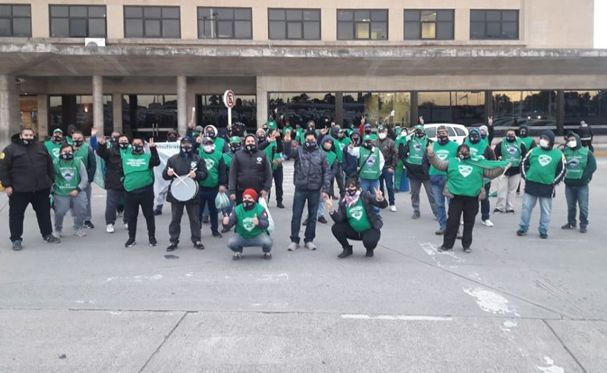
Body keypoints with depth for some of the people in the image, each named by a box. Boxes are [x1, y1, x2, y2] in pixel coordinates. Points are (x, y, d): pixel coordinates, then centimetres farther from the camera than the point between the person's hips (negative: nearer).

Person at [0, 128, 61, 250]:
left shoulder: (41, 147, 9)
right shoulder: (10, 149, -3)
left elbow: (49, 165, 15)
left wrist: (51, 180, 11)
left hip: (42, 188, 3)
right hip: (19, 189, -3)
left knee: (44, 212, 13)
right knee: (16, 214, 3)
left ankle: (47, 234, 27)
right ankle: (16, 239, 14)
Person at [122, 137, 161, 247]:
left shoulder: (148, 156, 2)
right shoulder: (125, 156, 10)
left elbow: (157, 162, -17)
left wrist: (153, 148, -25)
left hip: (146, 191, -2)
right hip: (130, 192, 2)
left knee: (149, 215, 7)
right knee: (130, 216, 10)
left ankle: (152, 237, 19)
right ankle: (131, 238, 23)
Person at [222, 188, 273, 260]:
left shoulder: (260, 209, -12)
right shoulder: (237, 210, -7)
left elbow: (266, 223, -23)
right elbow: (230, 222, -13)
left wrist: (259, 222, -46)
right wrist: (226, 223, -38)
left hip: (258, 235, -1)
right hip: (242, 237, 2)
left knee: (267, 242, -31)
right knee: (231, 242, -26)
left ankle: (267, 252, 10)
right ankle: (238, 252, 14)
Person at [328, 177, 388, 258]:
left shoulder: (365, 196, -11)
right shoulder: (344, 202, -2)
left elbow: (383, 205, -16)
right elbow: (339, 219, -10)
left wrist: (380, 199, -39)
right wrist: (331, 210, -28)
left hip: (370, 230, -3)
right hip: (354, 231, 4)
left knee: (369, 241, -34)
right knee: (336, 228, -16)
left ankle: (370, 249, 7)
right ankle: (347, 249, 8)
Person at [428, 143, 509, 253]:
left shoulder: (478, 163, 11)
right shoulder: (452, 161, 8)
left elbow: (491, 173, 12)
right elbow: (439, 164, 1)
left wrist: (502, 167, -1)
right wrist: (432, 156, -14)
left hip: (472, 198, 1)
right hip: (456, 197, -1)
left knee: (469, 222, 9)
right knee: (452, 221, 2)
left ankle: (466, 245, 21)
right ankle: (448, 244, 11)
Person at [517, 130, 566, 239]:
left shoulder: (558, 154, -1)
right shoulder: (533, 151, 3)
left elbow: (562, 171, 5)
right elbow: (524, 164, 11)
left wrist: (554, 182, -1)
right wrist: (526, 177, 3)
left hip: (547, 187, -1)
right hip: (531, 184, 1)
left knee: (546, 210, 6)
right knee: (526, 207, 5)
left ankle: (543, 231, 17)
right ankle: (523, 228, 16)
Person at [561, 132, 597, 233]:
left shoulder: (586, 152, -2)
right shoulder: (565, 152, 4)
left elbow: (592, 166, -7)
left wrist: (584, 177, -13)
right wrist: (563, 176, -9)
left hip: (582, 185, -2)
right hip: (569, 184, 3)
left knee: (583, 206, 0)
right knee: (571, 206, 13)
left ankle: (583, 225, 10)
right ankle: (571, 223, 25)